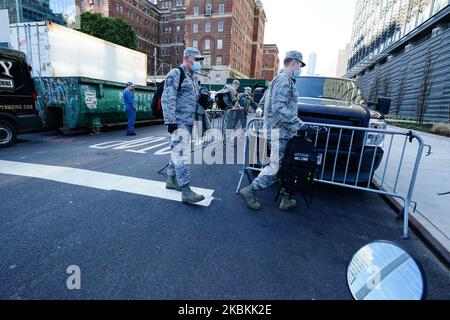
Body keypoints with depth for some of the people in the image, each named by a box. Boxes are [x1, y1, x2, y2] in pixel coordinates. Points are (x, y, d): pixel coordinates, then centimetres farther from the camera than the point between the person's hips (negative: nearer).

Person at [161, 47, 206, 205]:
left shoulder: (194, 78, 21)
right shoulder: (175, 74, -7)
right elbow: (167, 99, -16)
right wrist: (171, 121, -23)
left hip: (189, 122, 9)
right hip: (179, 122, -9)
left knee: (178, 152, 16)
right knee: (181, 153, -14)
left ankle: (171, 180, 29)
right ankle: (186, 191, -15)